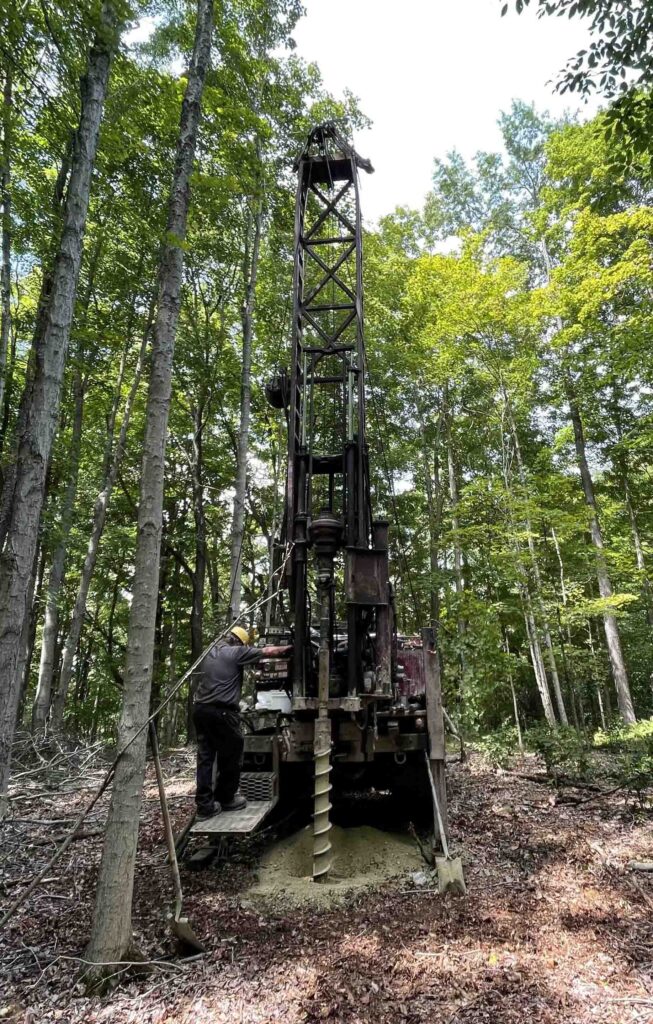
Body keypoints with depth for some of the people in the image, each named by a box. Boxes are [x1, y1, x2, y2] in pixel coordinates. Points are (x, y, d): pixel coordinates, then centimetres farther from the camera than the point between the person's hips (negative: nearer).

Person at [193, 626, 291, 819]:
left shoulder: (208, 652, 17)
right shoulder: (236, 652, -3)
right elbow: (266, 651, 1)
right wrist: (286, 649, 15)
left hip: (200, 708, 7)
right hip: (221, 711, -7)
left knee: (205, 756, 9)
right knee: (231, 754, 9)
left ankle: (205, 805, 10)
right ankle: (225, 798, 21)